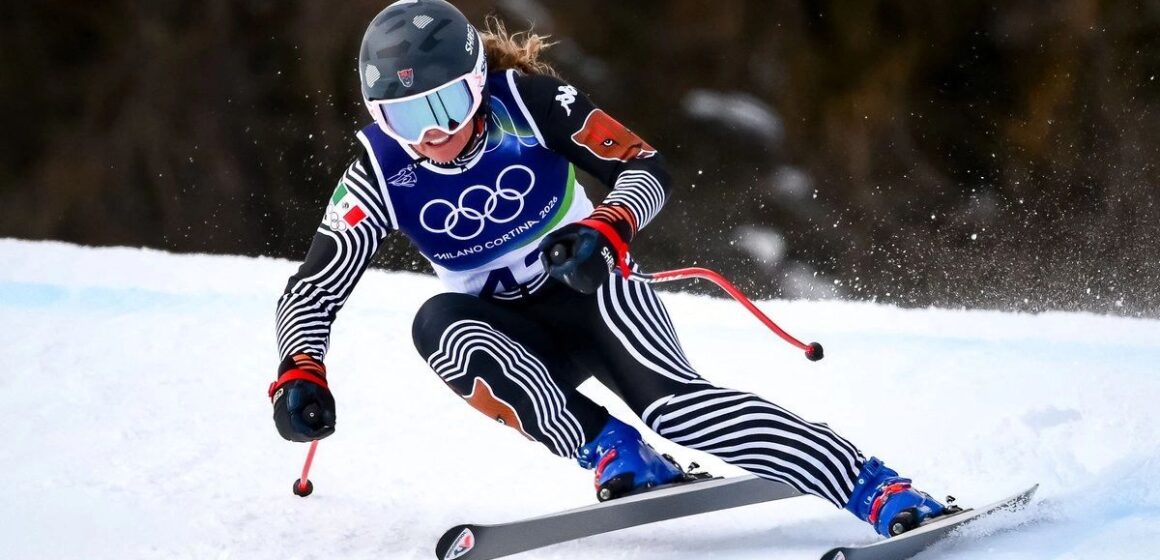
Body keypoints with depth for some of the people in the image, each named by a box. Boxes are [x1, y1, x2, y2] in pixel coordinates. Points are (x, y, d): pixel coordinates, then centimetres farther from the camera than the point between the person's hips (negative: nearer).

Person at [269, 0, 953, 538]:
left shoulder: (526, 100, -17)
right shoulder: (382, 170, -13)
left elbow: (647, 168, -15)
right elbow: (313, 290, -12)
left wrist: (606, 228, -36)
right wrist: (300, 373, -31)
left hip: (594, 291, -3)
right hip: (512, 335, 3)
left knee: (674, 401, -31)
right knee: (437, 321, -31)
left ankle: (882, 491, -36)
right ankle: (615, 455, -29)